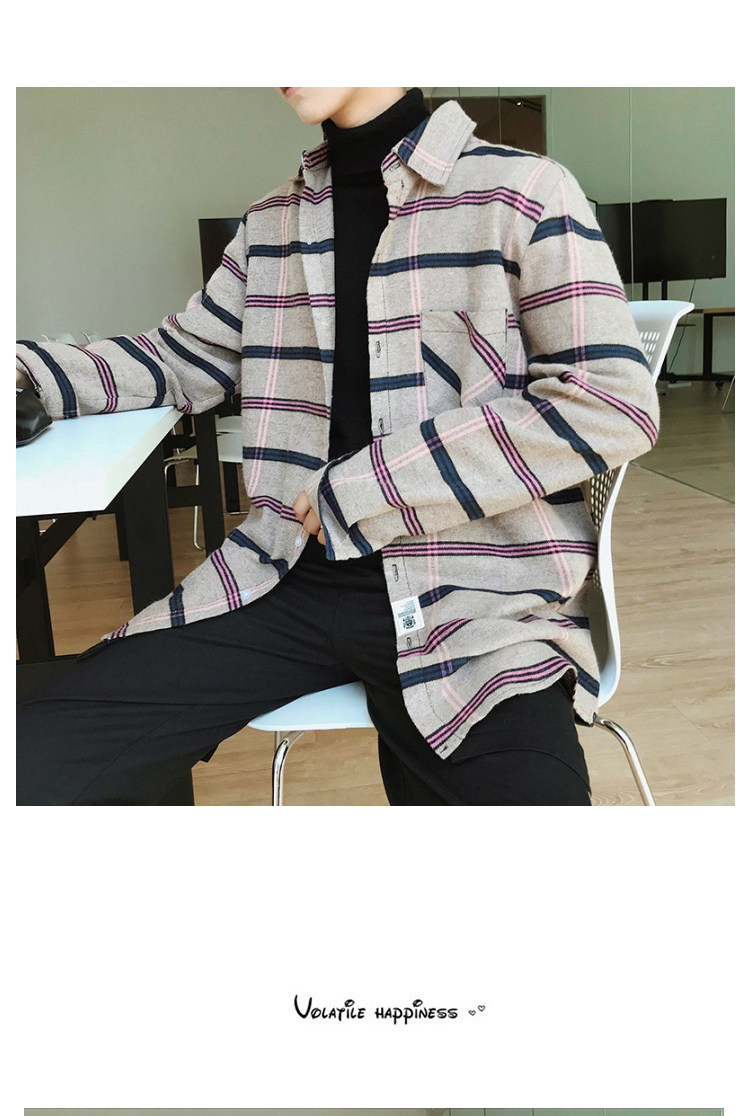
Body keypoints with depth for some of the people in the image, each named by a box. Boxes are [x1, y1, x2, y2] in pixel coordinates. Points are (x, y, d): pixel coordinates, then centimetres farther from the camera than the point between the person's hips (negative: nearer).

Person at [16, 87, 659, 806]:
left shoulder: (524, 190, 0)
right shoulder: (272, 222, 19)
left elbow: (616, 405, -9)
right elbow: (182, 359, 26)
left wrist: (361, 489, -11)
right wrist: (24, 372, 10)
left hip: (472, 590, -4)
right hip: (287, 577, 4)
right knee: (30, 767, -10)